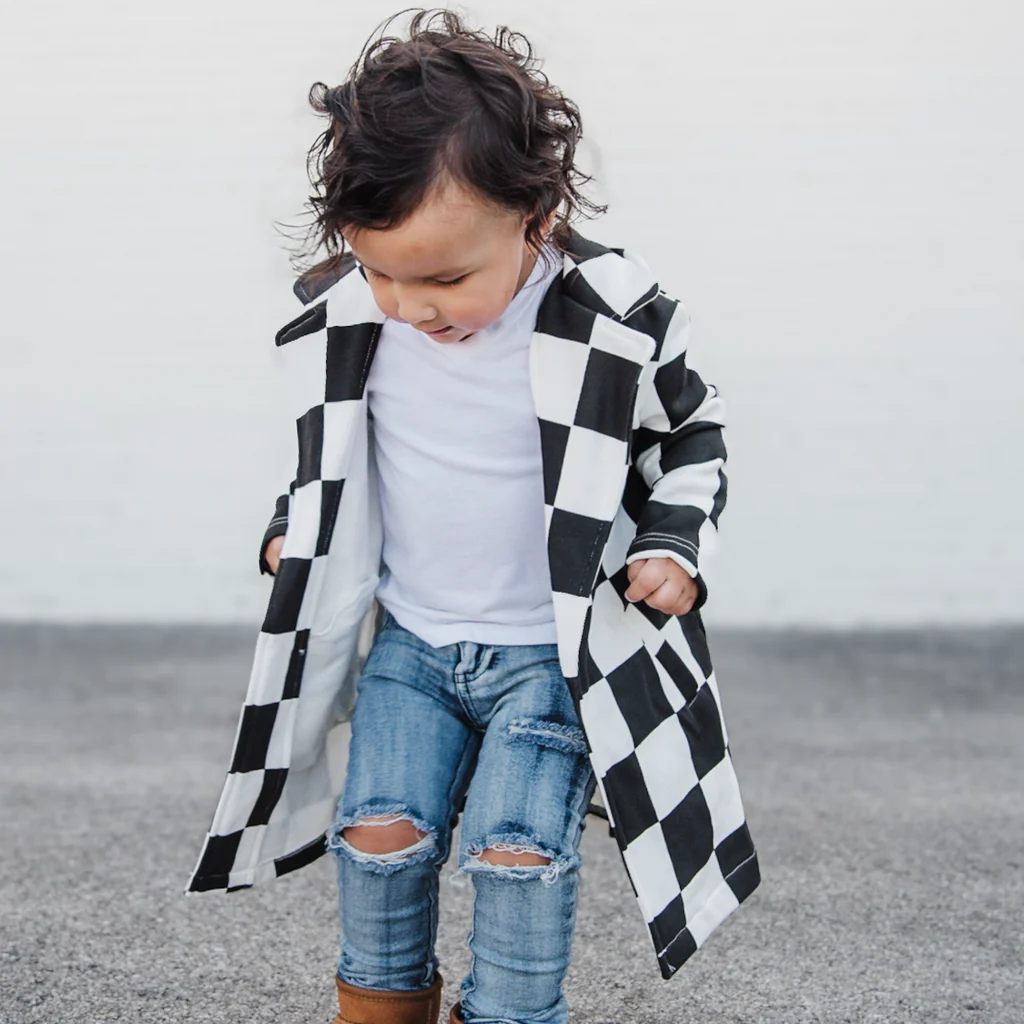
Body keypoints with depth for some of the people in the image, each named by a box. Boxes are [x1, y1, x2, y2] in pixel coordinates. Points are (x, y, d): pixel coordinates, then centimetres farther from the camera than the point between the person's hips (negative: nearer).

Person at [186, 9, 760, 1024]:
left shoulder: (613, 319, -17)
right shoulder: (341, 315, -8)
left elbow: (690, 427, 3)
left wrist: (672, 546, -9)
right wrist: (291, 526, 8)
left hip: (552, 653, -3)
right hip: (407, 641, 3)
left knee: (518, 851, -13)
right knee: (379, 833, -6)